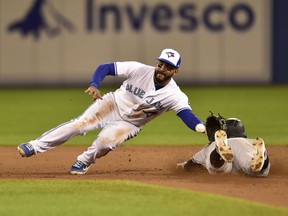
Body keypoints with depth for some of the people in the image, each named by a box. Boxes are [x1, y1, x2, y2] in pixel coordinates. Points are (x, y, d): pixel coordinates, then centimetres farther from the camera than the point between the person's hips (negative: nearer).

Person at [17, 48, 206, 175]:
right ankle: (34, 147, -15)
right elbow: (105, 67, -13)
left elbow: (187, 115, -34)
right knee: (81, 123, -20)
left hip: (129, 124, -1)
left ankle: (83, 163, 0)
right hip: (113, 105, 1)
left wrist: (202, 127, -56)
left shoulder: (175, 95, -18)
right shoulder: (140, 70, -16)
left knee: (106, 140, -29)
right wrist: (94, 85, -32)